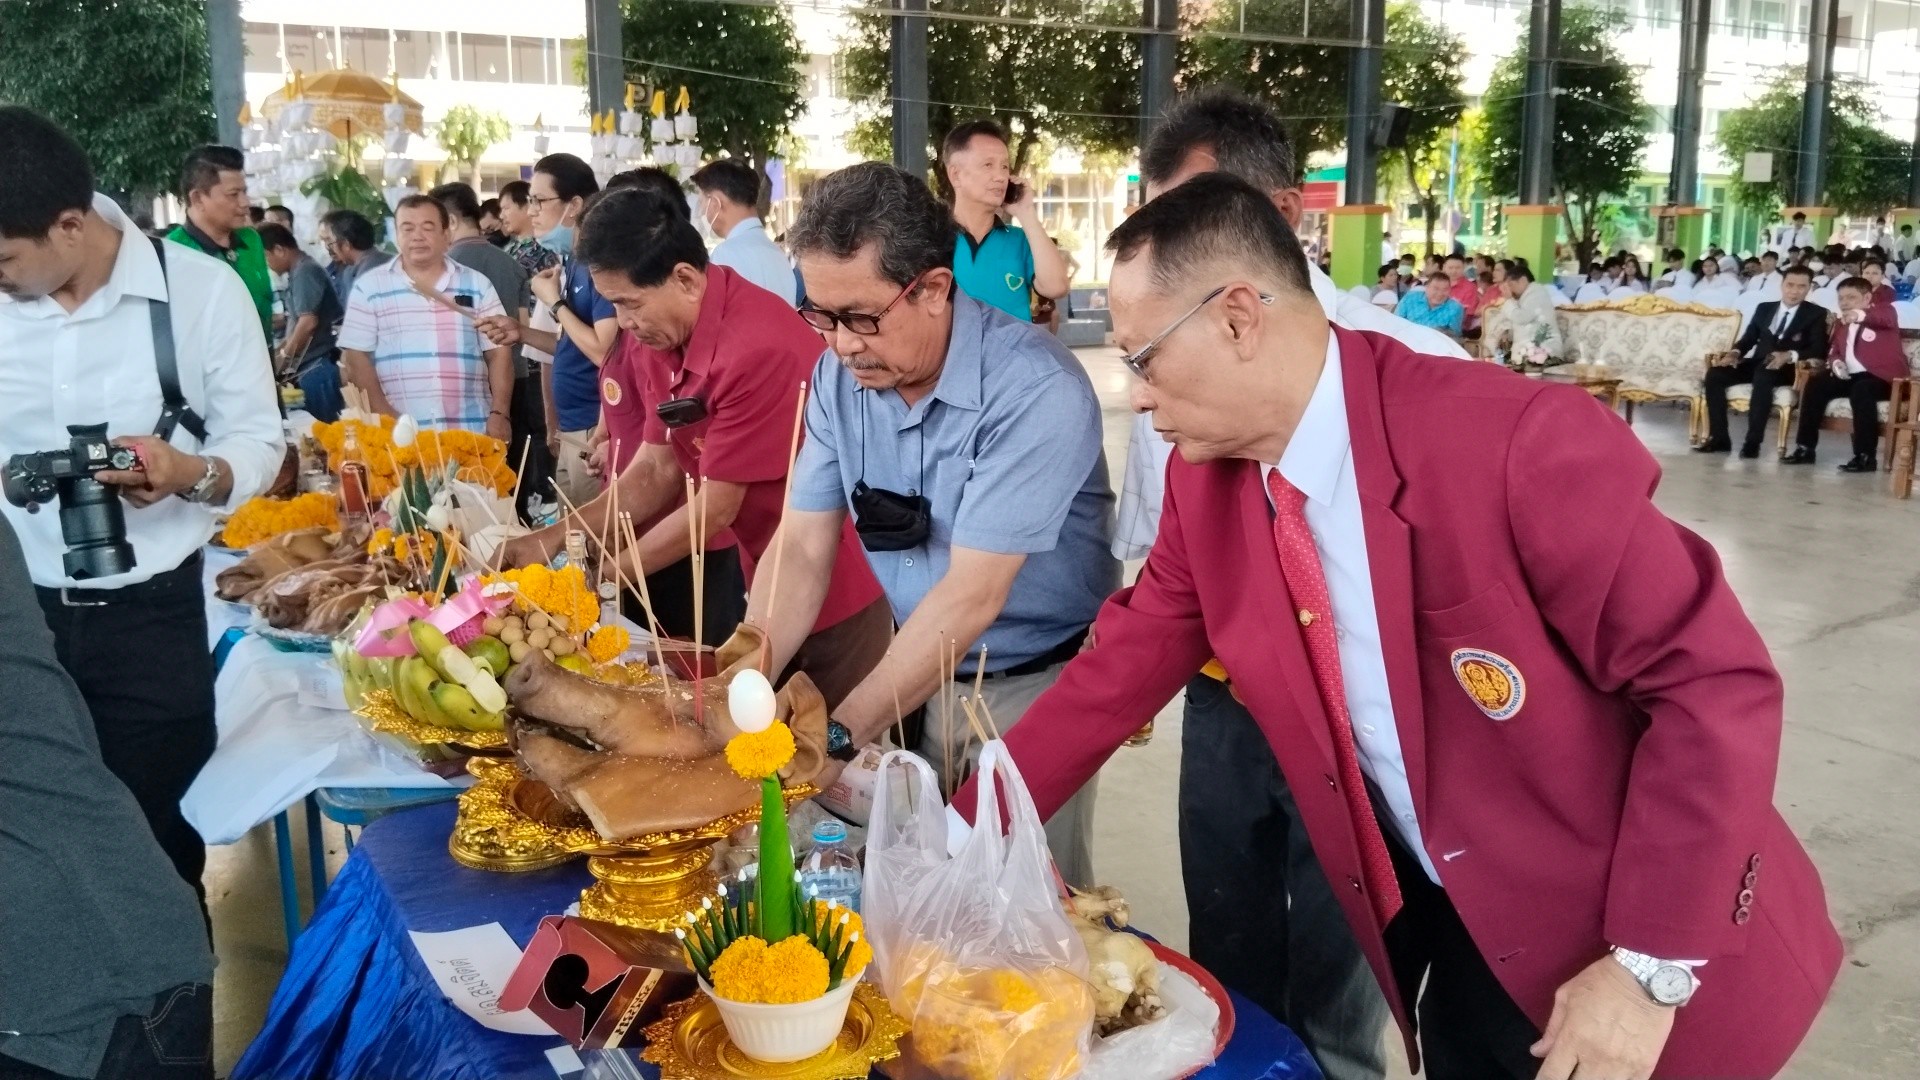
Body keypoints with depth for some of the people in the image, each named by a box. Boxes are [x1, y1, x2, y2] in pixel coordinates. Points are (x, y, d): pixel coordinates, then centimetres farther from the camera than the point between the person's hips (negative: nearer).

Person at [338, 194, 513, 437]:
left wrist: (500, 413, -4)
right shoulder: (369, 287, 6)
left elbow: (498, 352, 7)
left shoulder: (477, 284, 9)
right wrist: (384, 415, -9)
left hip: (472, 431, 1)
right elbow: (355, 357, 2)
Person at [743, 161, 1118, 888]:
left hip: (1037, 686, -5)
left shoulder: (1036, 389, -26)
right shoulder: (840, 376, -6)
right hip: (925, 675, 5)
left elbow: (971, 595, -29)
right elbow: (803, 551, -5)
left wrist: (837, 737, -29)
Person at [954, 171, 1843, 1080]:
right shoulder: (1203, 483, -6)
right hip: (1445, 928, 6)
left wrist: (1650, 965, -21)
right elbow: (1116, 676, 3)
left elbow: (1716, 683, -22)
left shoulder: (1515, 440, -26)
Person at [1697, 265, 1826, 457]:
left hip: (1787, 368, -5)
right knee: (1714, 374, -20)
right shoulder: (1764, 308, 19)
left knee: (1764, 376, -39)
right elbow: (1749, 338, 15)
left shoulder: (1816, 314, 6)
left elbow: (1819, 349, -7)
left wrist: (1789, 355, -27)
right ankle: (1719, 437, -17)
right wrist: (1735, 353, -10)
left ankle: (1753, 441, -37)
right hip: (1757, 363, 5)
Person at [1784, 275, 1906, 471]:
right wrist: (1835, 362, -8)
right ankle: (1805, 448, -11)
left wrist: (1860, 315, -48)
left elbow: (1887, 318, -26)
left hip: (1882, 376, -7)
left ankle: (1865, 456, -33)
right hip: (1850, 375, 7)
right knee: (1815, 384, -12)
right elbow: (1834, 351, 18)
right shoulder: (1840, 323, 18)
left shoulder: (1884, 310, -1)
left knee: (1861, 391, -36)